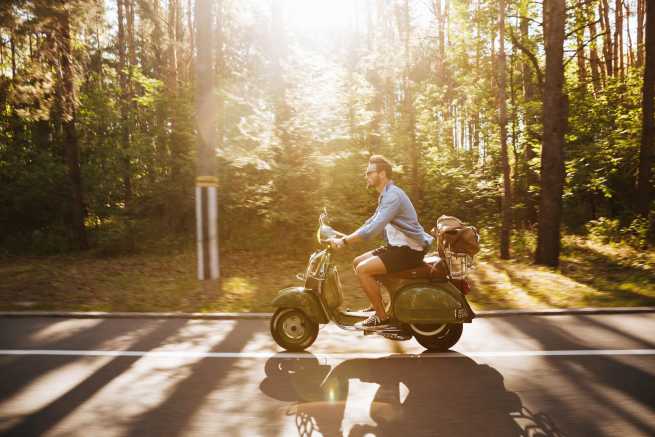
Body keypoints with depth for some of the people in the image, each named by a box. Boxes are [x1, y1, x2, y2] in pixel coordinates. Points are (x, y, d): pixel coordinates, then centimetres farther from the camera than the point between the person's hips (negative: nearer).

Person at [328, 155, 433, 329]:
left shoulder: (392, 195, -20)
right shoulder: (385, 195, 14)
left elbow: (373, 229, -29)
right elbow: (371, 223, 20)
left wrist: (344, 241, -25)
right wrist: (344, 238, 12)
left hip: (409, 250, -10)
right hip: (398, 246, 10)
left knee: (363, 269, -19)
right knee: (358, 262, 10)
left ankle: (382, 317, -8)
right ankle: (379, 305, 18)